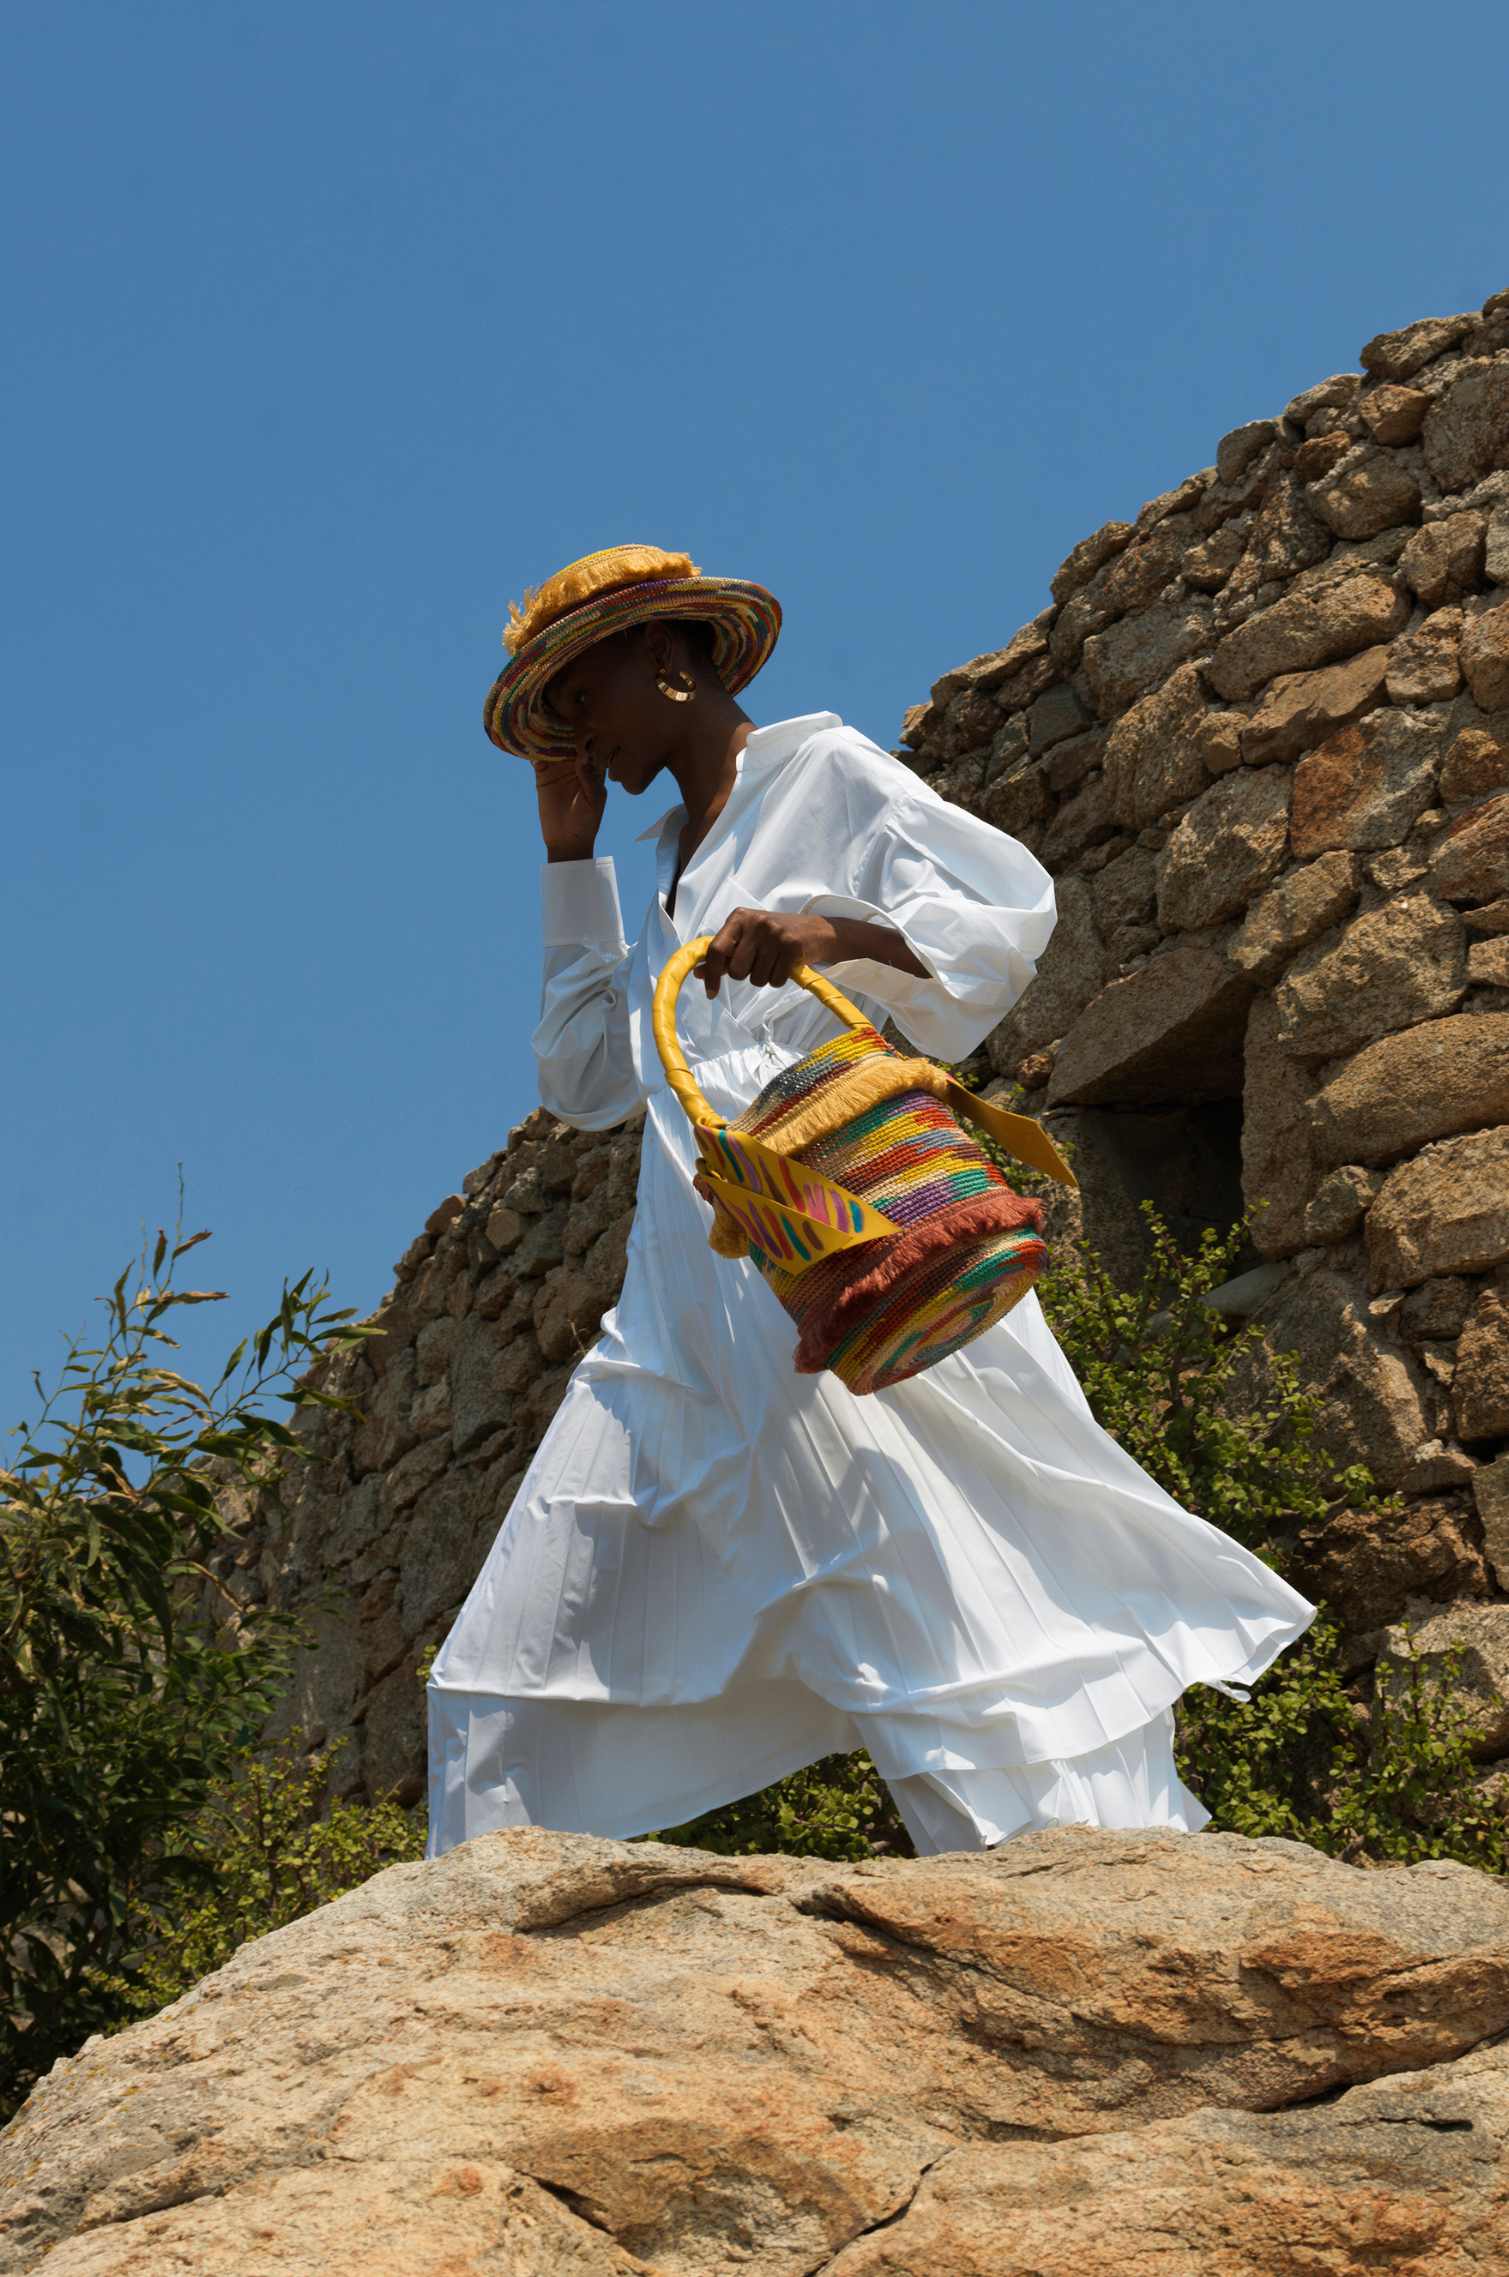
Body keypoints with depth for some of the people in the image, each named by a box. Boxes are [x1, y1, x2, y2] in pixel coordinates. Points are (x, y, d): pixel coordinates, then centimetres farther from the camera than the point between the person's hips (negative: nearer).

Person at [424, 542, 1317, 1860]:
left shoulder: (820, 772, 6)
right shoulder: (668, 859, 26)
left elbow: (1012, 918, -6)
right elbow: (582, 1082, 23)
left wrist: (838, 934, -24)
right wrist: (570, 856, 21)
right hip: (685, 1304, 8)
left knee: (956, 1652, -17)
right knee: (502, 1689, 2)